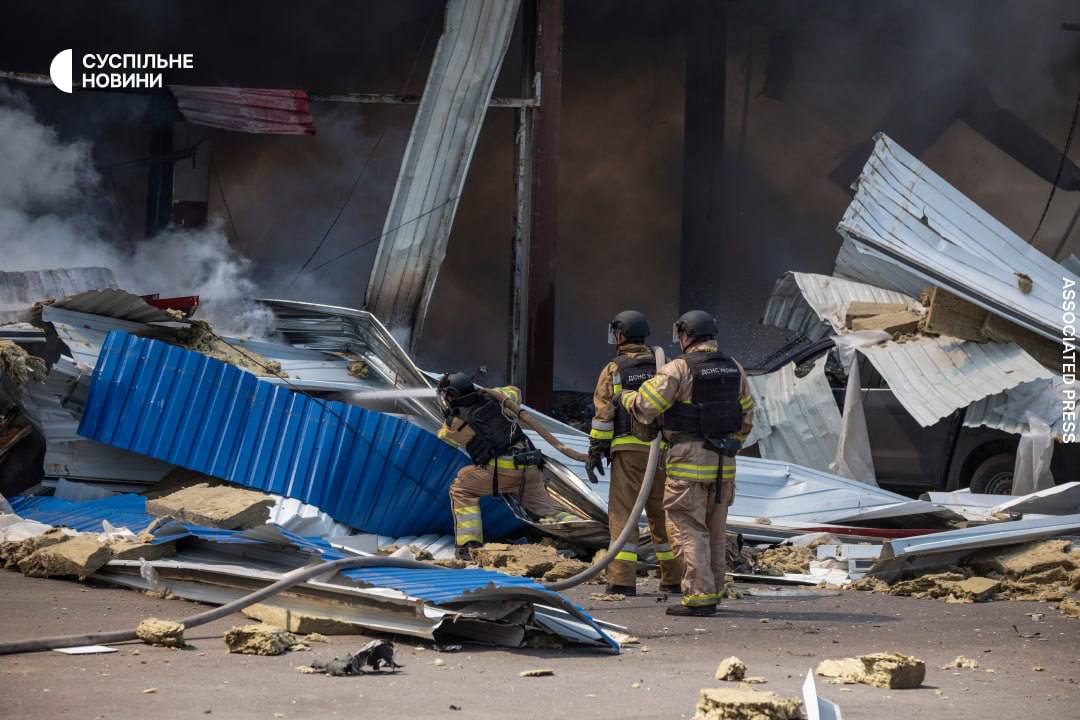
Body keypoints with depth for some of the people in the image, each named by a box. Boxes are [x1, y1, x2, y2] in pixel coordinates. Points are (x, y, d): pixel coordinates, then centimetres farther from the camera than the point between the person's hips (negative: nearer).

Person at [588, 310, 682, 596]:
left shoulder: (614, 369, -1)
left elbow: (603, 413, -7)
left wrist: (595, 451, -4)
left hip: (628, 450, -4)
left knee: (623, 513, -3)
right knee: (661, 513, 13)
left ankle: (622, 580, -12)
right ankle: (673, 578, 17)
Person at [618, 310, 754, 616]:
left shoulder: (679, 369, -11)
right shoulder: (733, 369, 10)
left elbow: (645, 407, -11)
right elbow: (746, 415, 17)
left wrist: (625, 396, 10)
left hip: (689, 461, -6)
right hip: (723, 464, 7)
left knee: (690, 530, -4)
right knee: (714, 531, 16)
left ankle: (699, 596, -9)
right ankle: (713, 592, 21)